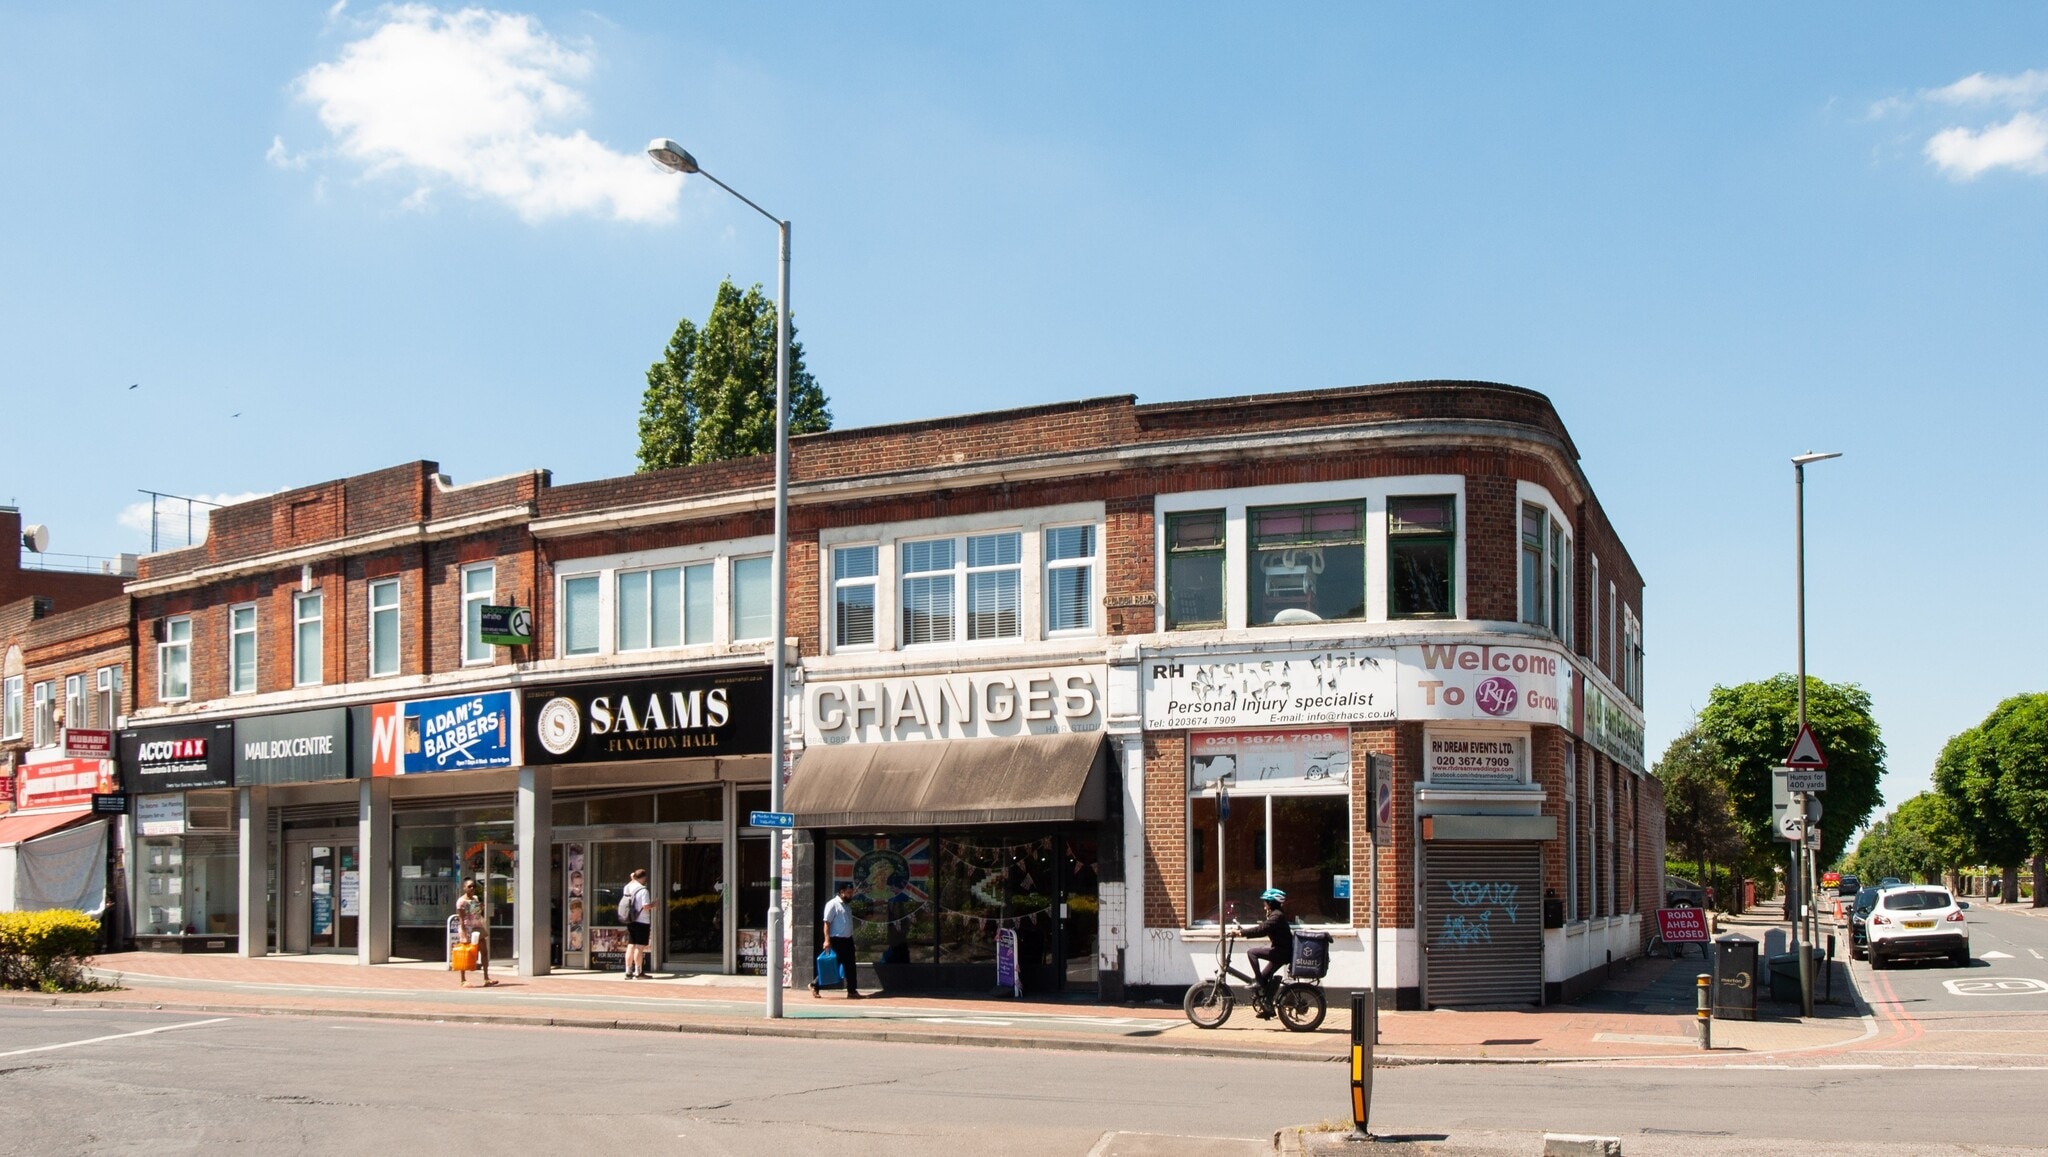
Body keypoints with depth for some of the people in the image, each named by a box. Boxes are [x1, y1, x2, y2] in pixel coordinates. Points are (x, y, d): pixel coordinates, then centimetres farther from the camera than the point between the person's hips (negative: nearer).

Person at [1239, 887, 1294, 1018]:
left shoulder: (1277, 915, -16)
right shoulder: (1276, 914, 17)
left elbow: (1261, 930, -27)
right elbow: (1263, 928, 18)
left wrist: (1241, 932, -25)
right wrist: (1244, 932, 11)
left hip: (1281, 952, -11)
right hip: (1282, 952, 11)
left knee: (1252, 953, -18)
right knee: (1265, 976, 14)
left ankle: (1261, 989, -16)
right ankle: (1268, 1007, 19)